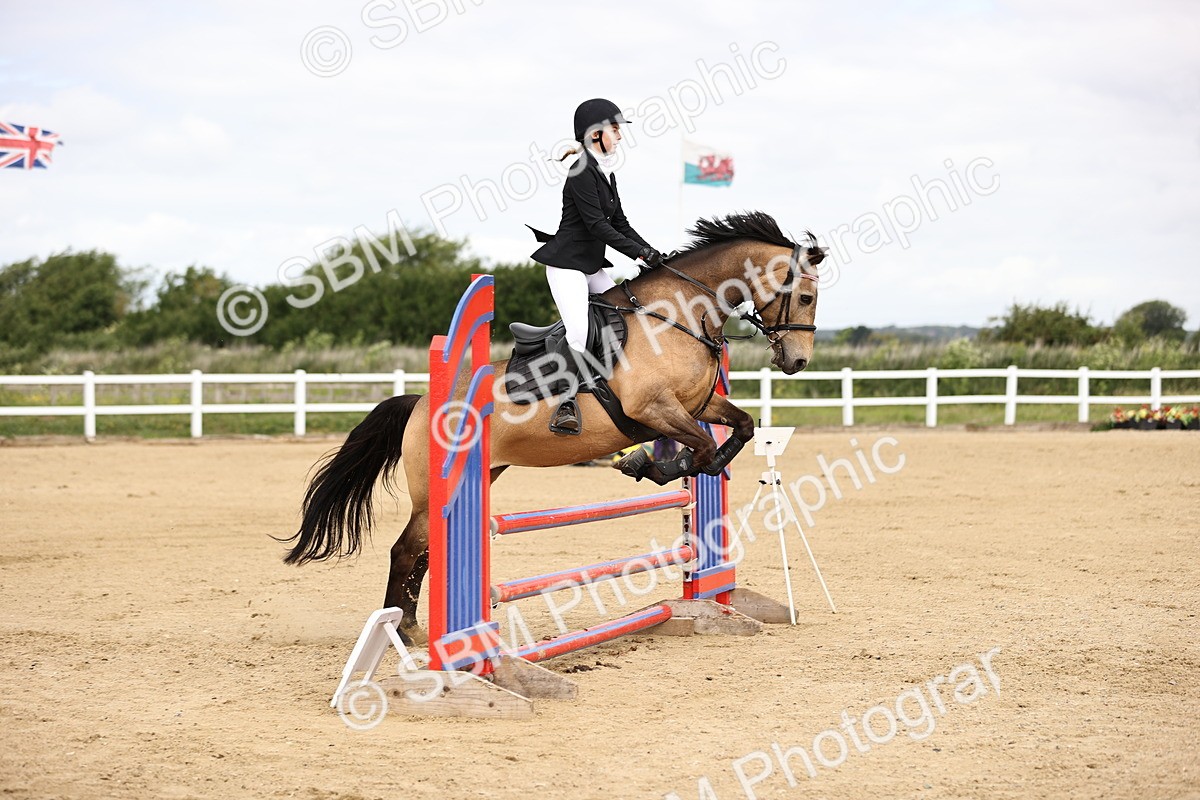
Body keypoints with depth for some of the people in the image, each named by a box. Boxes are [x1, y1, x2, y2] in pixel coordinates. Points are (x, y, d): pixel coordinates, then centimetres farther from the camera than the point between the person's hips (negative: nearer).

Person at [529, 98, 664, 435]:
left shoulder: (607, 173, 12)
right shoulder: (582, 172, -16)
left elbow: (619, 223, 15)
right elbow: (597, 225, -20)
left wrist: (650, 252, 3)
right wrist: (638, 254, -19)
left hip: (593, 266, 10)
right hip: (567, 264, -10)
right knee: (578, 334, -20)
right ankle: (566, 404, -14)